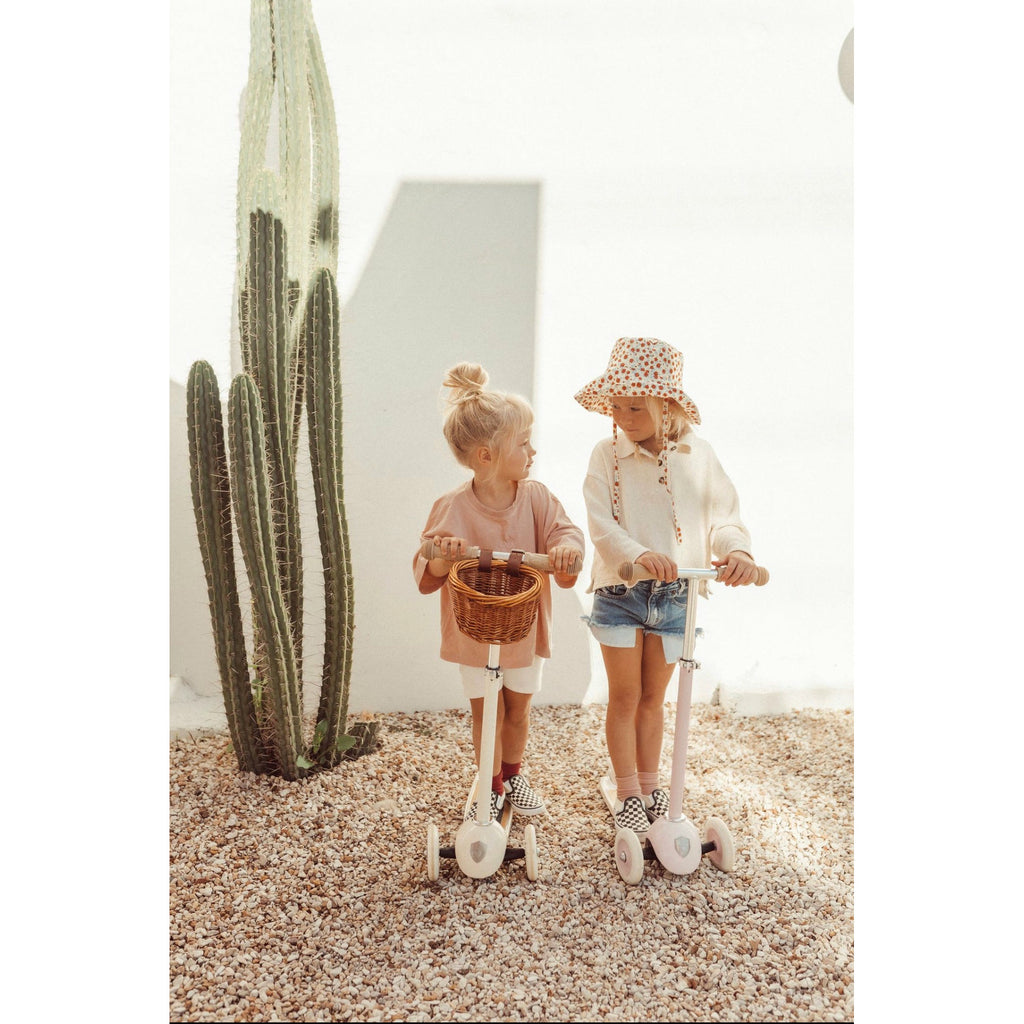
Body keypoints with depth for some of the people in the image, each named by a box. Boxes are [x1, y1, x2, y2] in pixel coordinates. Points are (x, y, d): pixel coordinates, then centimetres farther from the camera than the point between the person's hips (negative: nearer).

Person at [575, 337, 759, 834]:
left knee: (653, 697, 17)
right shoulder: (607, 454, -8)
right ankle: (627, 794, 25)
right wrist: (638, 554, -34)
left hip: (675, 593, 2)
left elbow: (724, 514, -3)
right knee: (624, 696, 7)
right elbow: (601, 523, -16)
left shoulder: (697, 454, -3)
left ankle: (649, 785, 35)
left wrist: (736, 549, -25)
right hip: (619, 592, -2)